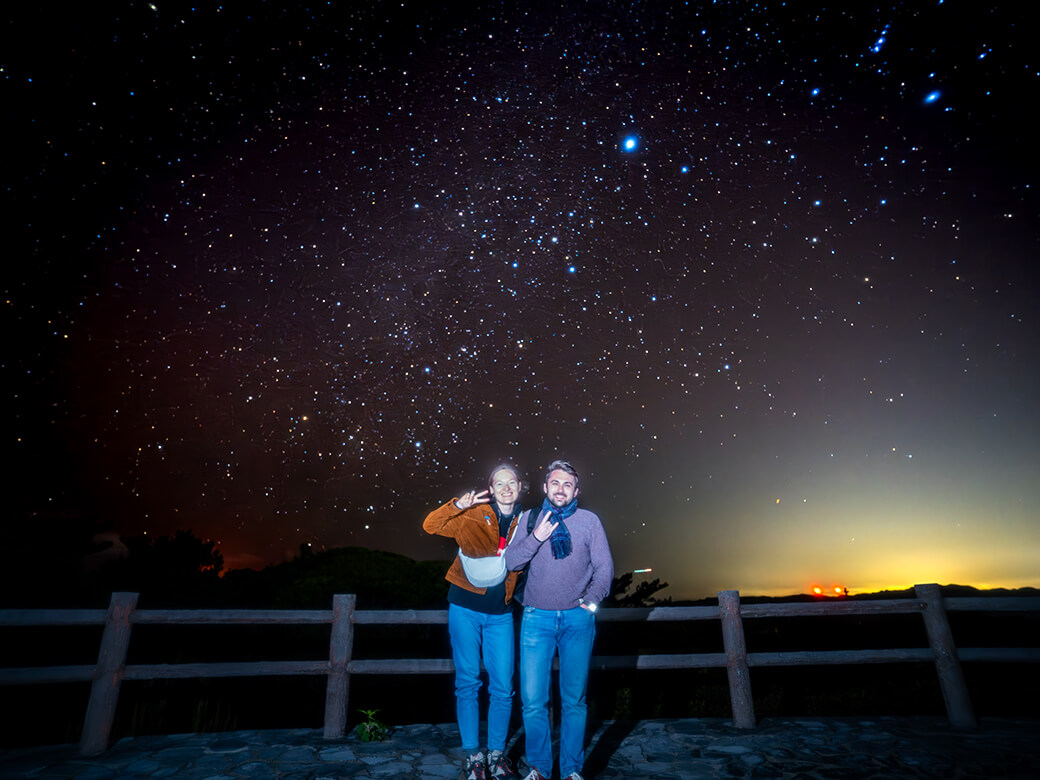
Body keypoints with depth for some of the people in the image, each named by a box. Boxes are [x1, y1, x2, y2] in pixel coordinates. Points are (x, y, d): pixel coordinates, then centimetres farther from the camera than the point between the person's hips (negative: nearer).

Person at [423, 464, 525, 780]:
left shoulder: (523, 523, 5)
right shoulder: (473, 516, -4)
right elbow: (430, 525, -8)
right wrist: (457, 505, -23)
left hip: (500, 613, 3)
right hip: (466, 608, -2)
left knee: (503, 686, 4)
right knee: (467, 683, 6)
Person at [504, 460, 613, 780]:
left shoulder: (589, 521, 4)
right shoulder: (530, 519, 5)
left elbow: (605, 566, 6)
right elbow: (512, 562, 0)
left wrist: (591, 600, -5)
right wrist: (536, 537, -13)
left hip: (577, 618, 0)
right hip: (537, 618, 0)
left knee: (574, 699, 7)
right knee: (533, 699, 2)